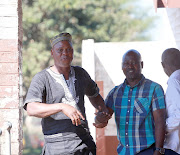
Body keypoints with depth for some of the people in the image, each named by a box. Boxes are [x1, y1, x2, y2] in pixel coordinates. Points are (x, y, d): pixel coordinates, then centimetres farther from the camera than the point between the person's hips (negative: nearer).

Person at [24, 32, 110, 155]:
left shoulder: (80, 73, 15)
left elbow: (94, 95, 35)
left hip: (85, 142, 4)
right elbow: (31, 109, -17)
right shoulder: (42, 79, -2)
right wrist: (62, 107, -27)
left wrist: (104, 111, 14)